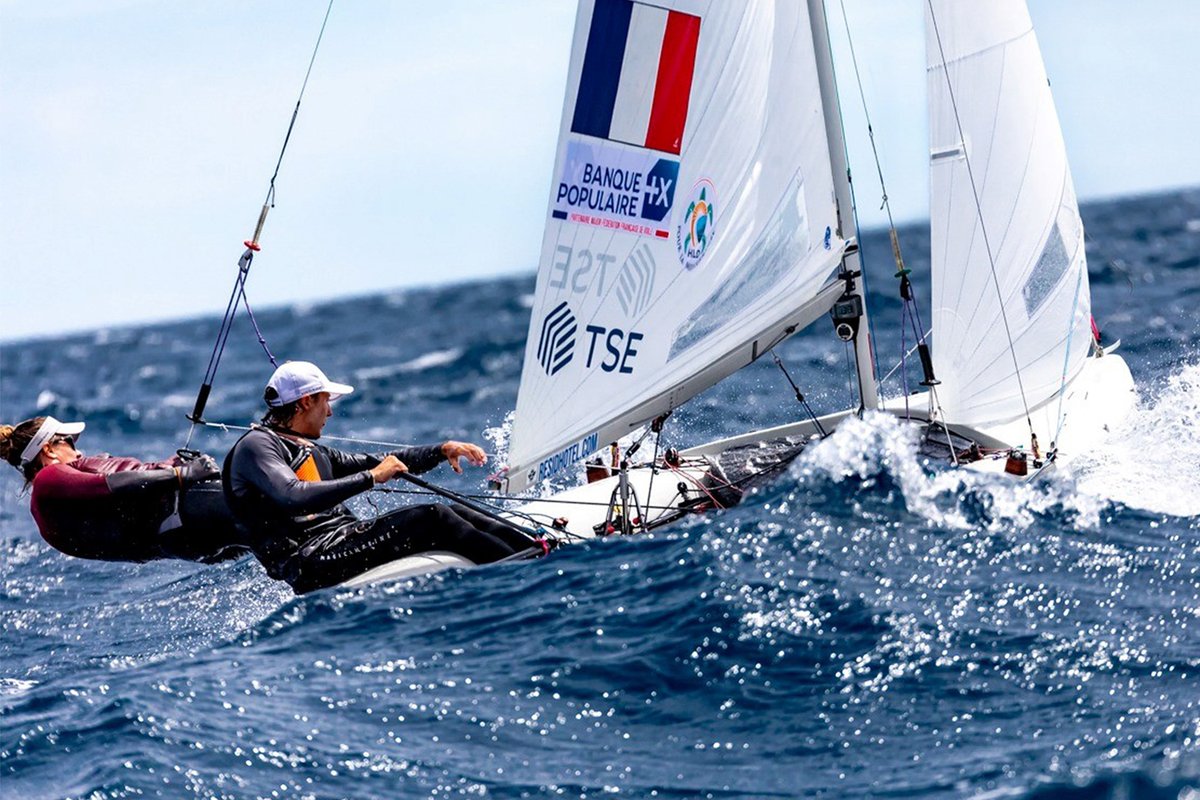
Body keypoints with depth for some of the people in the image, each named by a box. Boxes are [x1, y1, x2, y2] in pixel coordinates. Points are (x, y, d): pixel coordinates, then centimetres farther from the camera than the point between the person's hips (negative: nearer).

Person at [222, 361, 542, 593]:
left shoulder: (312, 451, 26)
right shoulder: (255, 446, -3)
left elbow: (377, 463, 31)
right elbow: (294, 498, -22)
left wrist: (442, 450, 19)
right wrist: (370, 478, -18)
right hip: (312, 565, -9)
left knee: (453, 512, -3)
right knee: (432, 519, -19)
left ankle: (542, 547, -8)